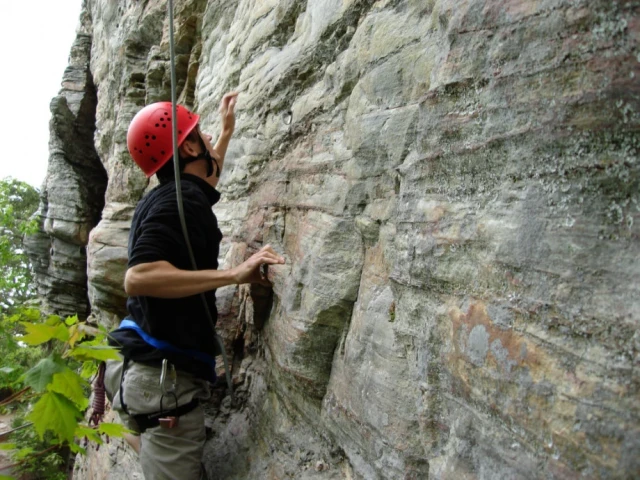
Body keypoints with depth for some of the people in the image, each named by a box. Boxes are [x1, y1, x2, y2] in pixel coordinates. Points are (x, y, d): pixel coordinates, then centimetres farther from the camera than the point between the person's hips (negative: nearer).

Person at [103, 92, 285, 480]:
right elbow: (138, 278, -30)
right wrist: (234, 274, -34)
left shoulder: (171, 195, 14)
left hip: (154, 370, 10)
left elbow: (206, 180, 38)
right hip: (162, 375, -10)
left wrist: (228, 131, 42)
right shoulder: (181, 200, -17)